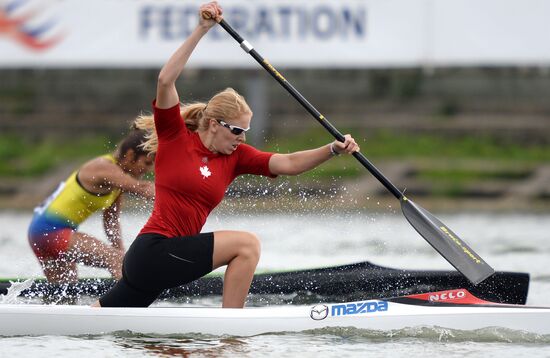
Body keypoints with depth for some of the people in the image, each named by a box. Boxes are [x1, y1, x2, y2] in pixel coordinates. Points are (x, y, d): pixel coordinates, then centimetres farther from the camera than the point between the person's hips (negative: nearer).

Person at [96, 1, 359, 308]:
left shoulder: (235, 157, 11)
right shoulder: (176, 139, -5)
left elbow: (288, 164, 4)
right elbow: (166, 81, -17)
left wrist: (333, 150, -11)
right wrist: (202, 30, -20)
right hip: (154, 250, -7)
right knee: (247, 244, -15)